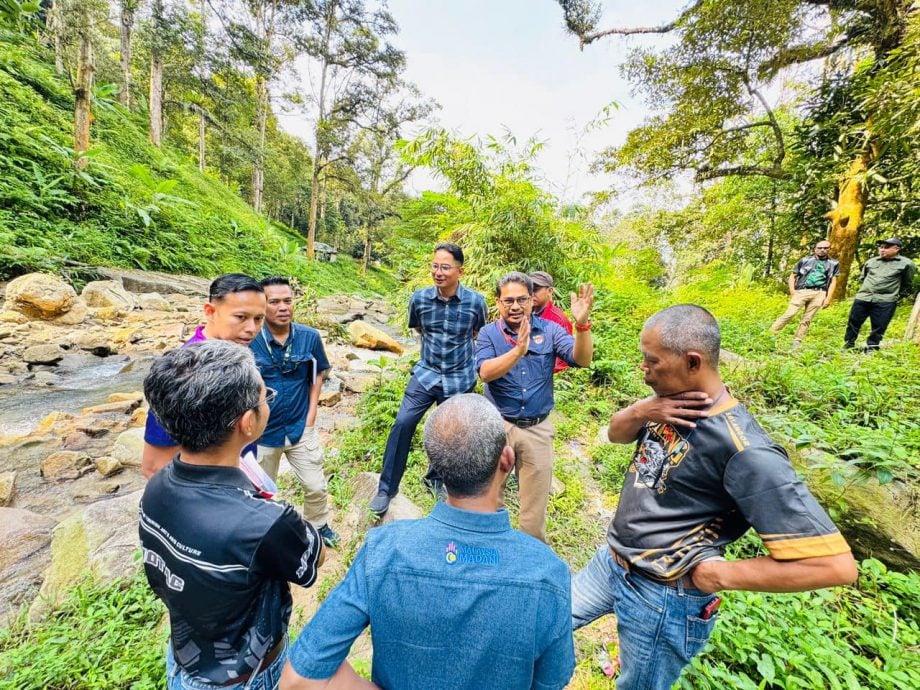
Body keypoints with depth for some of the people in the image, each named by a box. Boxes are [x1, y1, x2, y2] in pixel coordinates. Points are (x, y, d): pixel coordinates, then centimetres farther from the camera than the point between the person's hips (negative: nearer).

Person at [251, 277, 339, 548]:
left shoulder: (309, 337, -12)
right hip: (262, 431, -1)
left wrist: (311, 417, -4)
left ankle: (318, 525, 42)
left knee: (316, 487, 13)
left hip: (301, 428, 1)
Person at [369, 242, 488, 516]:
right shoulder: (419, 298, -9)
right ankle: (387, 488, 13)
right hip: (426, 373, 1)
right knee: (402, 424, -8)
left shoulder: (475, 301, -13)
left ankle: (435, 478, 41)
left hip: (458, 379, 0)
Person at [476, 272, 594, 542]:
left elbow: (582, 360, -15)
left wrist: (582, 324, -32)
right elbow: (485, 372, -22)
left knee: (536, 502, 16)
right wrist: (518, 350, -37)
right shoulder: (489, 333, -6)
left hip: (537, 428, 1)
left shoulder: (550, 330, -3)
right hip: (498, 425, 0)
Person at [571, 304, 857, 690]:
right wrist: (640, 411, -17)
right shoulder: (671, 401, -7)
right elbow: (615, 433, 5)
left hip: (663, 597, -6)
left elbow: (835, 564, -26)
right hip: (611, 562, 7)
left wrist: (718, 575, -19)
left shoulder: (743, 451, -29)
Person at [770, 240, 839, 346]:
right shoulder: (805, 260, 10)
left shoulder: (834, 264, 14)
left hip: (819, 294, 2)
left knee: (807, 319, -1)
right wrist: (792, 291, -2)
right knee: (789, 314, -15)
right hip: (801, 291, -2)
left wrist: (828, 298, 1)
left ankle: (797, 341, 2)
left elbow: (833, 281, 11)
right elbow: (792, 276, 12)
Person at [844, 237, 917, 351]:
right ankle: (848, 344, 15)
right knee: (853, 322, 5)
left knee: (879, 327, 0)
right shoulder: (871, 261, 10)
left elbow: (908, 284, 12)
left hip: (885, 302, -3)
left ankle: (872, 348, 11)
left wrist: (899, 295, 14)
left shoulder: (906, 264, 2)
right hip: (862, 298, 3)